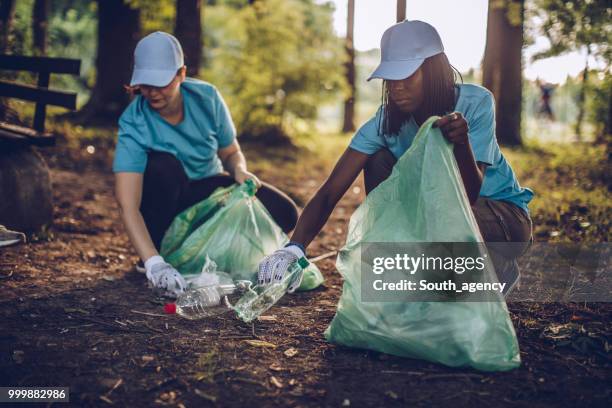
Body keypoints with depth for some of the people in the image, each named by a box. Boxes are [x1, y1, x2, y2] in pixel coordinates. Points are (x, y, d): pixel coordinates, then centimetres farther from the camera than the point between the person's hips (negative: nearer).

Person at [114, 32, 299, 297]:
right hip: (164, 199, -3)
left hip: (209, 187, 3)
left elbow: (231, 152, 0)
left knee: (283, 213, -18)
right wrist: (154, 263, -50)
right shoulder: (133, 123, -27)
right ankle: (157, 252, -16)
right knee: (162, 164, -37)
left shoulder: (206, 97, -17)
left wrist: (240, 170, -26)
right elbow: (127, 206, -37)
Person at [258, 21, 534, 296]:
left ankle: (499, 273, -3)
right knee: (379, 162, -20)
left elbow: (468, 195, -32)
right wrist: (293, 249, -43)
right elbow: (329, 192, -26)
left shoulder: (475, 103, -24)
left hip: (504, 214, -3)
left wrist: (462, 142, -51)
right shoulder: (386, 122, -18)